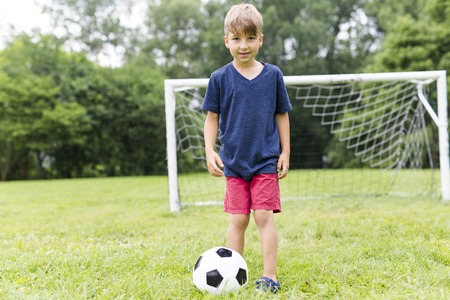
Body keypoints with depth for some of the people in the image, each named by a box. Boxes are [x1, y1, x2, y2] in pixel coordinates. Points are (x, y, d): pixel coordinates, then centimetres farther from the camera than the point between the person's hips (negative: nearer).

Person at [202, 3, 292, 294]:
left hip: (266, 161, 0)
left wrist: (285, 153, 4)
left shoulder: (273, 75, 2)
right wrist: (210, 151, -6)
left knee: (265, 217, -5)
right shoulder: (220, 78, 0)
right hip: (234, 162, 1)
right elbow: (212, 117, 5)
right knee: (238, 220, 4)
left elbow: (282, 115, 8)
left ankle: (270, 277, 4)